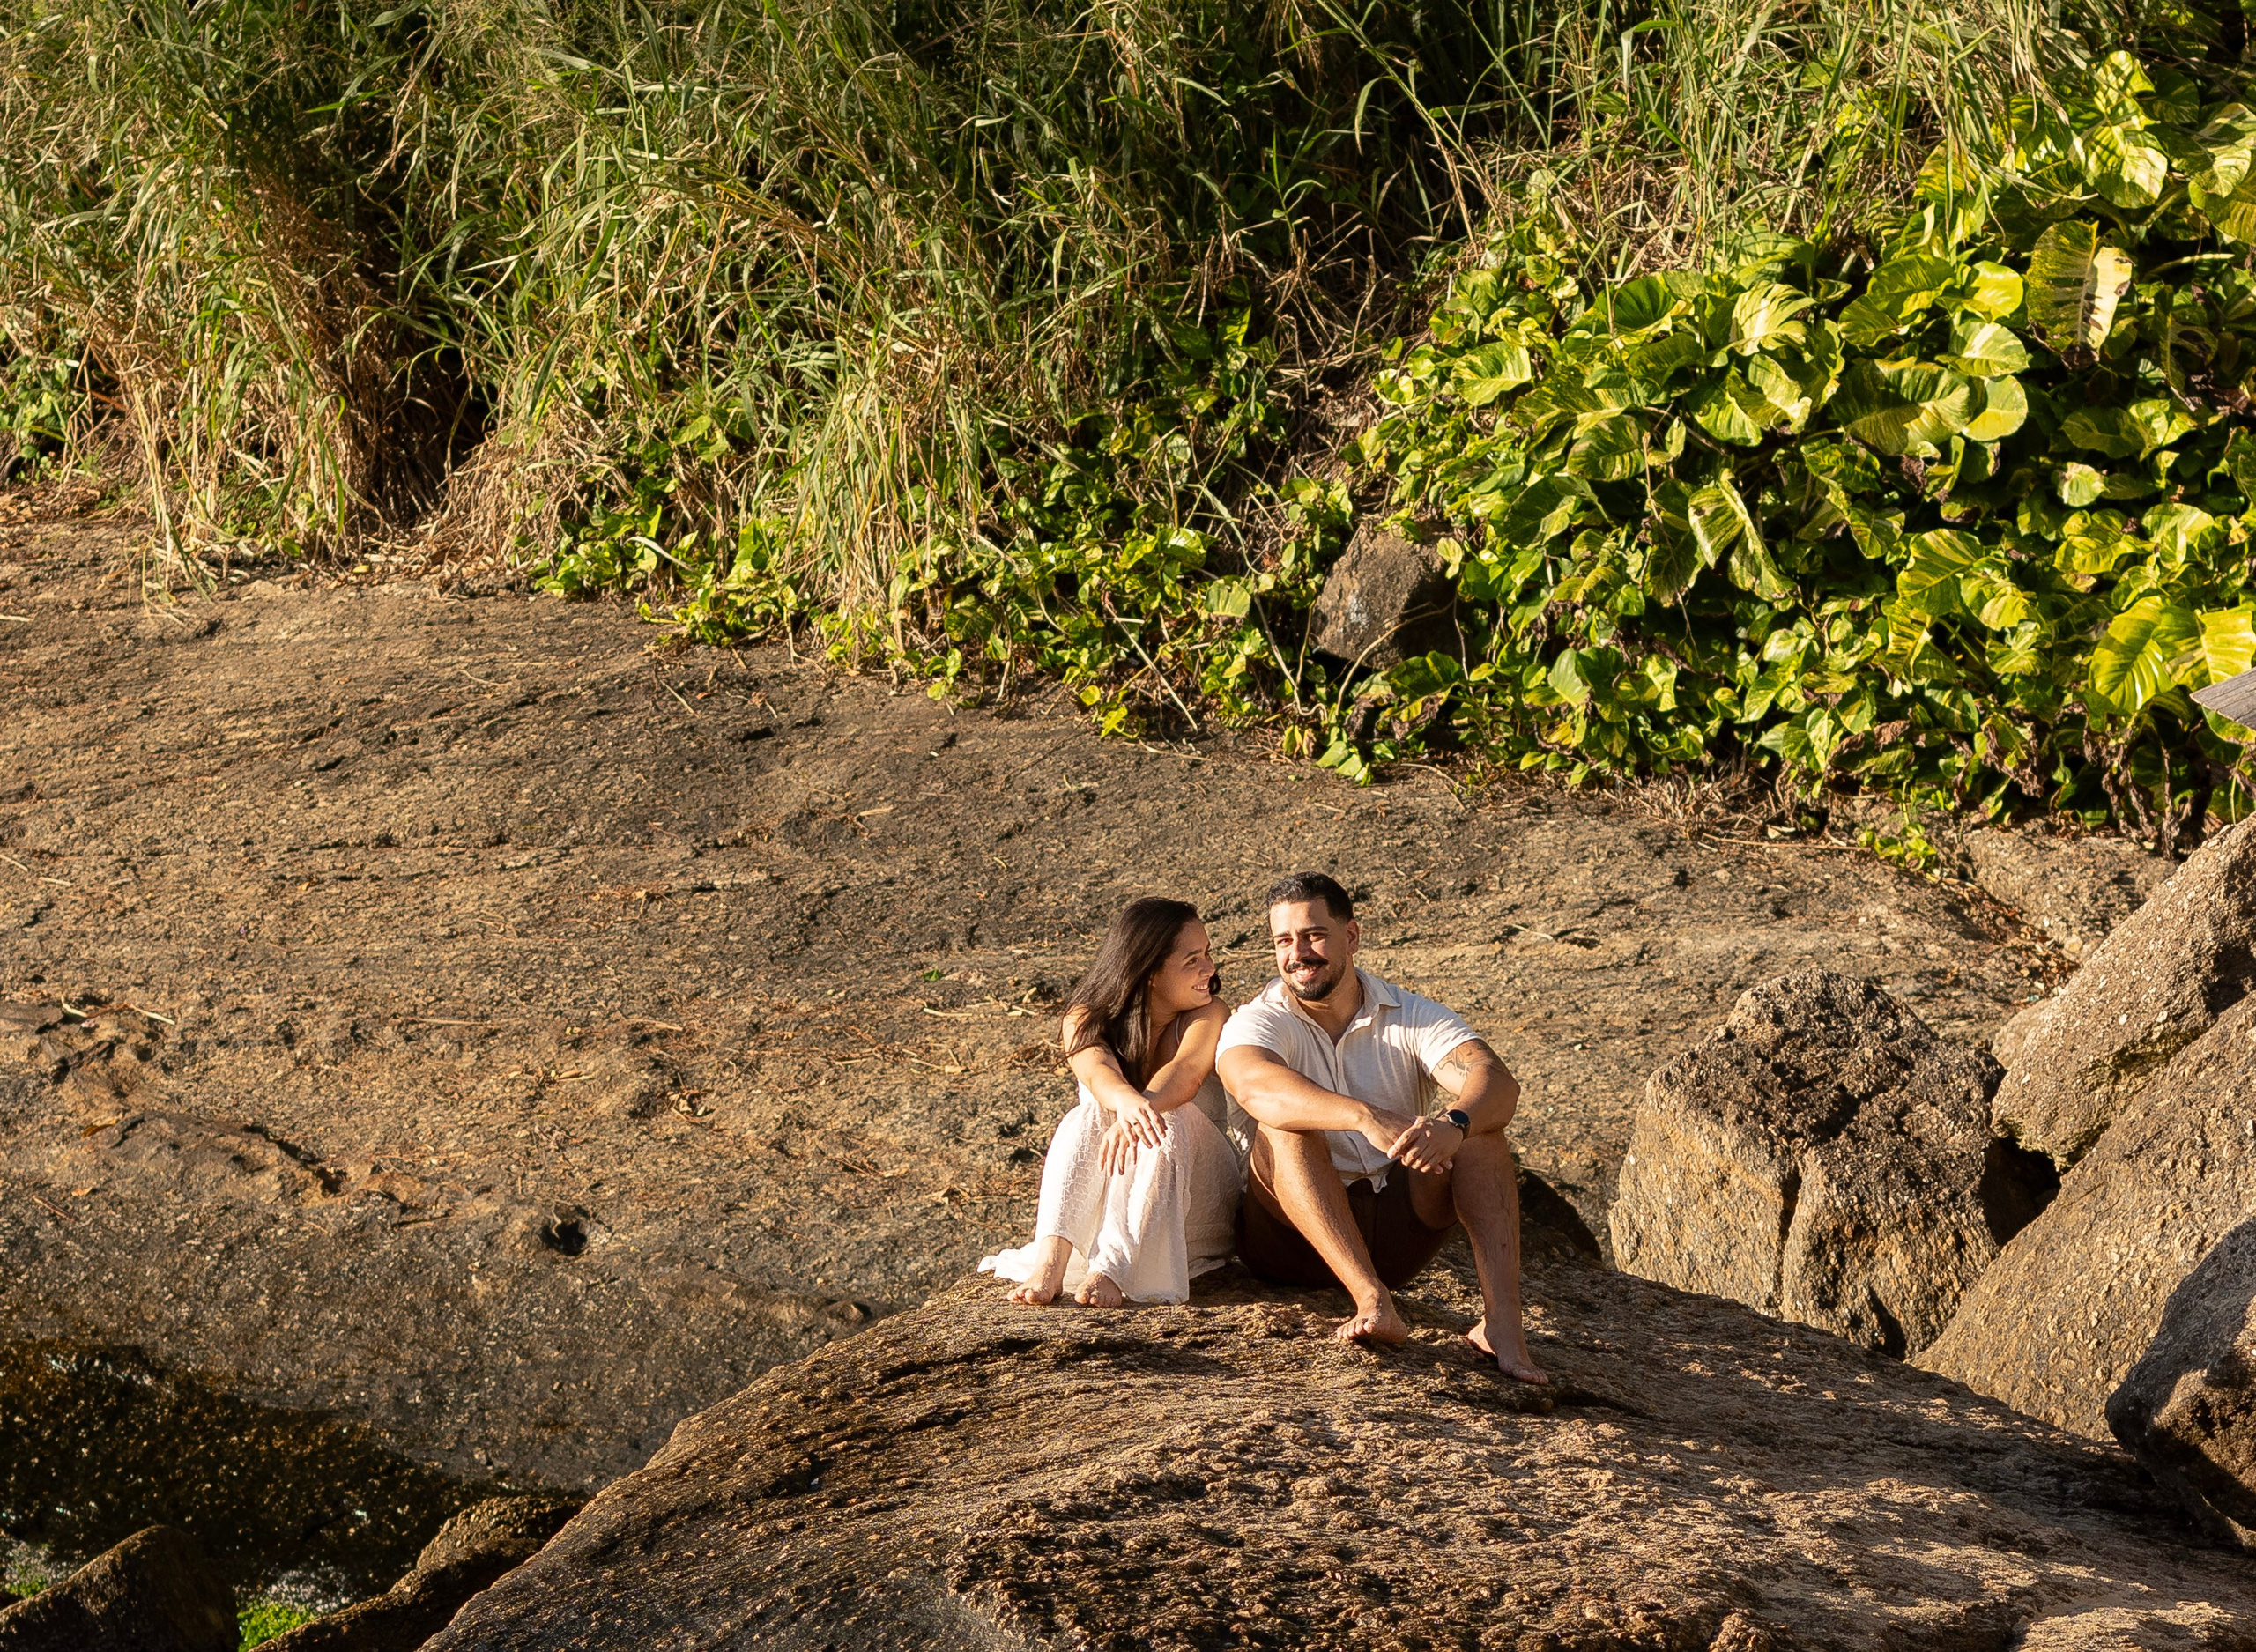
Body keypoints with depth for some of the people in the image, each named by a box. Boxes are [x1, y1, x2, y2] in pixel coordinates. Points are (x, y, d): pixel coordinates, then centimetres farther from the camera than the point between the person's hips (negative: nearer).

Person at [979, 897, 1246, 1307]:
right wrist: (1127, 1101, -52)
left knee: (1165, 1122, -31)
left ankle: (1111, 1270, -47)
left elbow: (1187, 1072, -28)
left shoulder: (1210, 1017, -6)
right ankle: (1050, 1261, -45)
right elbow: (1097, 1070, -28)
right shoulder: (1085, 1019, -4)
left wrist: (1147, 1106, -51)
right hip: (1100, 1206, 1)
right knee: (1089, 1117, -28)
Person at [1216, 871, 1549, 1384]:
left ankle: (1501, 1316, -38)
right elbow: (1255, 1087, -30)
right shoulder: (1256, 1023, -4)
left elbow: (1498, 1082, -16)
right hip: (1297, 1235, -2)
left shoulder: (1413, 1017, 3)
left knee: (1477, 1121, -19)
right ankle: (1373, 1301, -45)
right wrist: (1367, 1118, -47)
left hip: (1396, 1229, 2)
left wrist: (1453, 1124, -41)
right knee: (1284, 1128, -29)